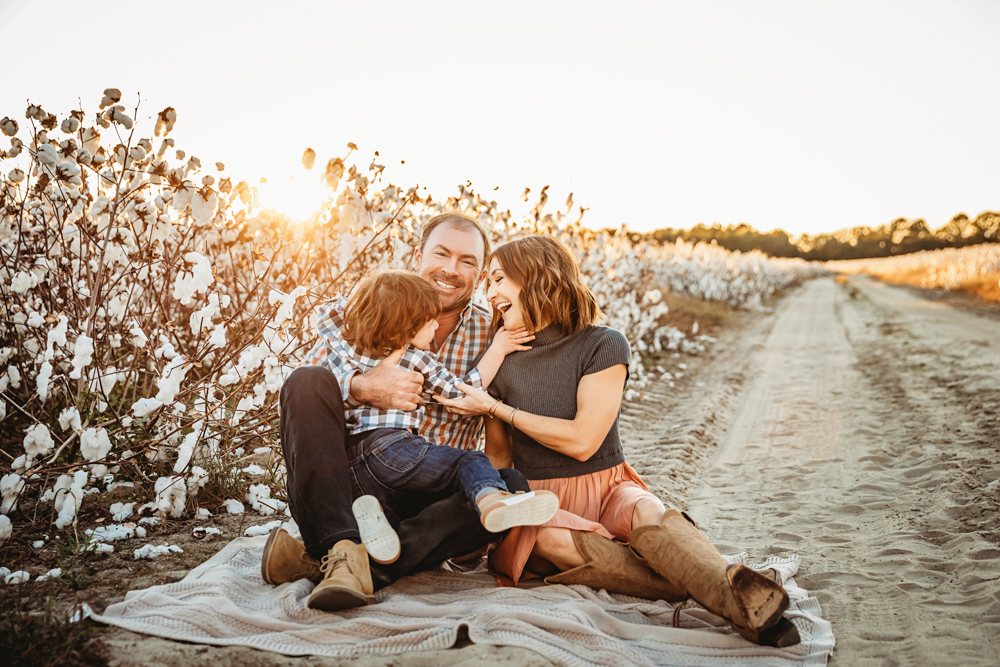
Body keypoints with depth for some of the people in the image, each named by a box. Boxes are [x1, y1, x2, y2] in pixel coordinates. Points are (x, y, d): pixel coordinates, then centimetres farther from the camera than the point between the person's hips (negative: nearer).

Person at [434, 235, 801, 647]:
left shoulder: (604, 345, -6)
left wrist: (495, 408, -10)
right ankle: (700, 593, -45)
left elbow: (583, 441, -14)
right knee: (549, 536, -35)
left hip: (605, 490, -1)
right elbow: (498, 456, 13)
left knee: (649, 515, -35)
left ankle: (740, 600, -60)